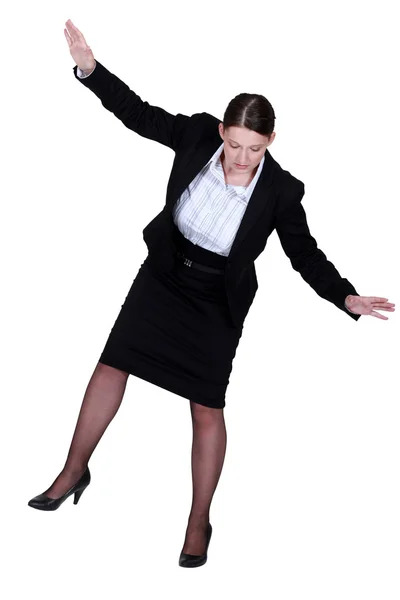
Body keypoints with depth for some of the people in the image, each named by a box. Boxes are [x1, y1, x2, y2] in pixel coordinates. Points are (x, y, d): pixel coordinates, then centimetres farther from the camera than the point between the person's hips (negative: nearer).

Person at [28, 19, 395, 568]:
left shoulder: (281, 191, -19)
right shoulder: (198, 136, -15)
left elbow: (305, 254, -8)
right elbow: (139, 114, -7)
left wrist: (346, 297, -18)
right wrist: (90, 68, -15)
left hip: (217, 301, -3)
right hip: (164, 274, 3)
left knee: (207, 408, 2)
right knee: (112, 365, 6)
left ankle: (199, 522, 18)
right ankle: (75, 471, 27)